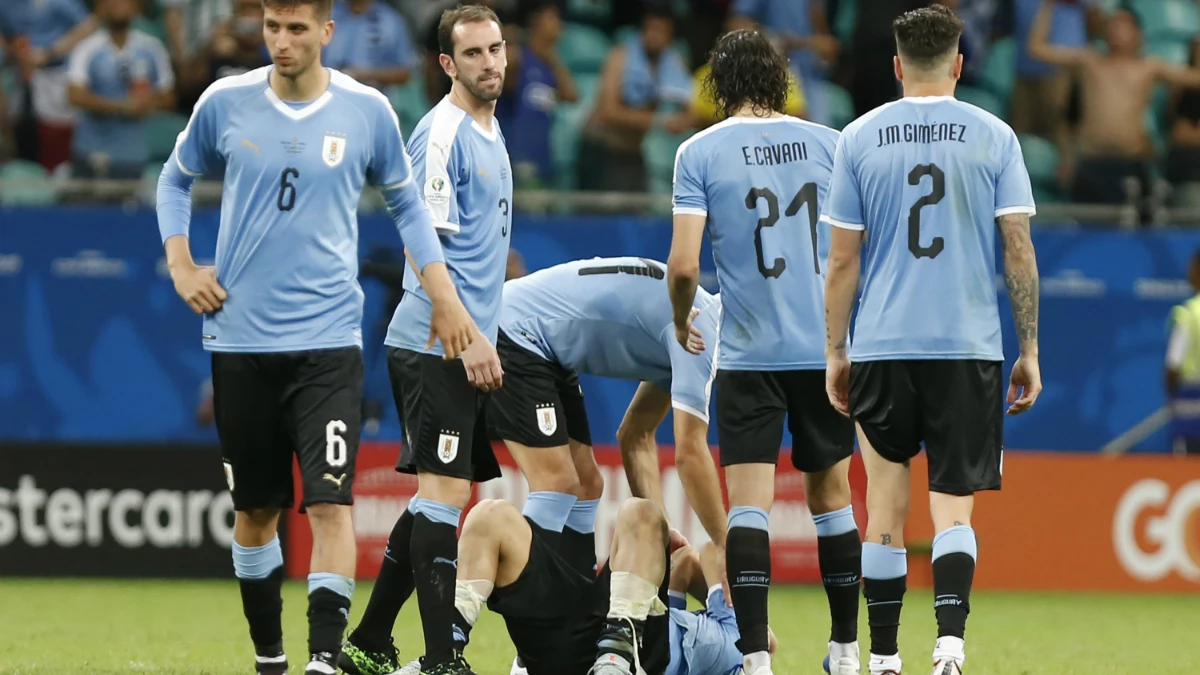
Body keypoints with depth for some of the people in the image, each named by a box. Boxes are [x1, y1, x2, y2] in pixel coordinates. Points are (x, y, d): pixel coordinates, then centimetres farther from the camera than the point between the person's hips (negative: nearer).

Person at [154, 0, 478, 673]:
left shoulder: (367, 110, -1)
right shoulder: (225, 103, 1)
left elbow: (407, 201, 13)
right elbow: (176, 180, 17)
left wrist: (445, 296, 8)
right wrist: (180, 266, 5)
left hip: (328, 340, -2)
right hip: (241, 336, 2)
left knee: (331, 503, -15)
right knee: (255, 510, 9)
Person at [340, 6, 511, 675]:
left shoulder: (490, 134, 17)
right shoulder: (443, 133, -12)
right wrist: (469, 339, -21)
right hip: (435, 342, -10)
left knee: (439, 494, 11)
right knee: (445, 492, -11)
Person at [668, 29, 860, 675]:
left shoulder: (700, 152, -3)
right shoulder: (829, 144, 4)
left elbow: (683, 265, -9)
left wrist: (682, 322, 11)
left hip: (748, 354, -3)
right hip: (826, 349, 3)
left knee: (748, 504, -3)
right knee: (832, 497, 14)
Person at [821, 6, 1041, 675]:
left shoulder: (859, 138, 2)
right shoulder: (994, 137, 1)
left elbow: (842, 259, 3)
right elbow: (1020, 250, 0)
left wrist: (835, 353, 10)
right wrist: (1030, 350, 6)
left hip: (883, 346, 1)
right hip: (970, 345, 0)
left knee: (886, 501, 9)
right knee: (954, 506, 1)